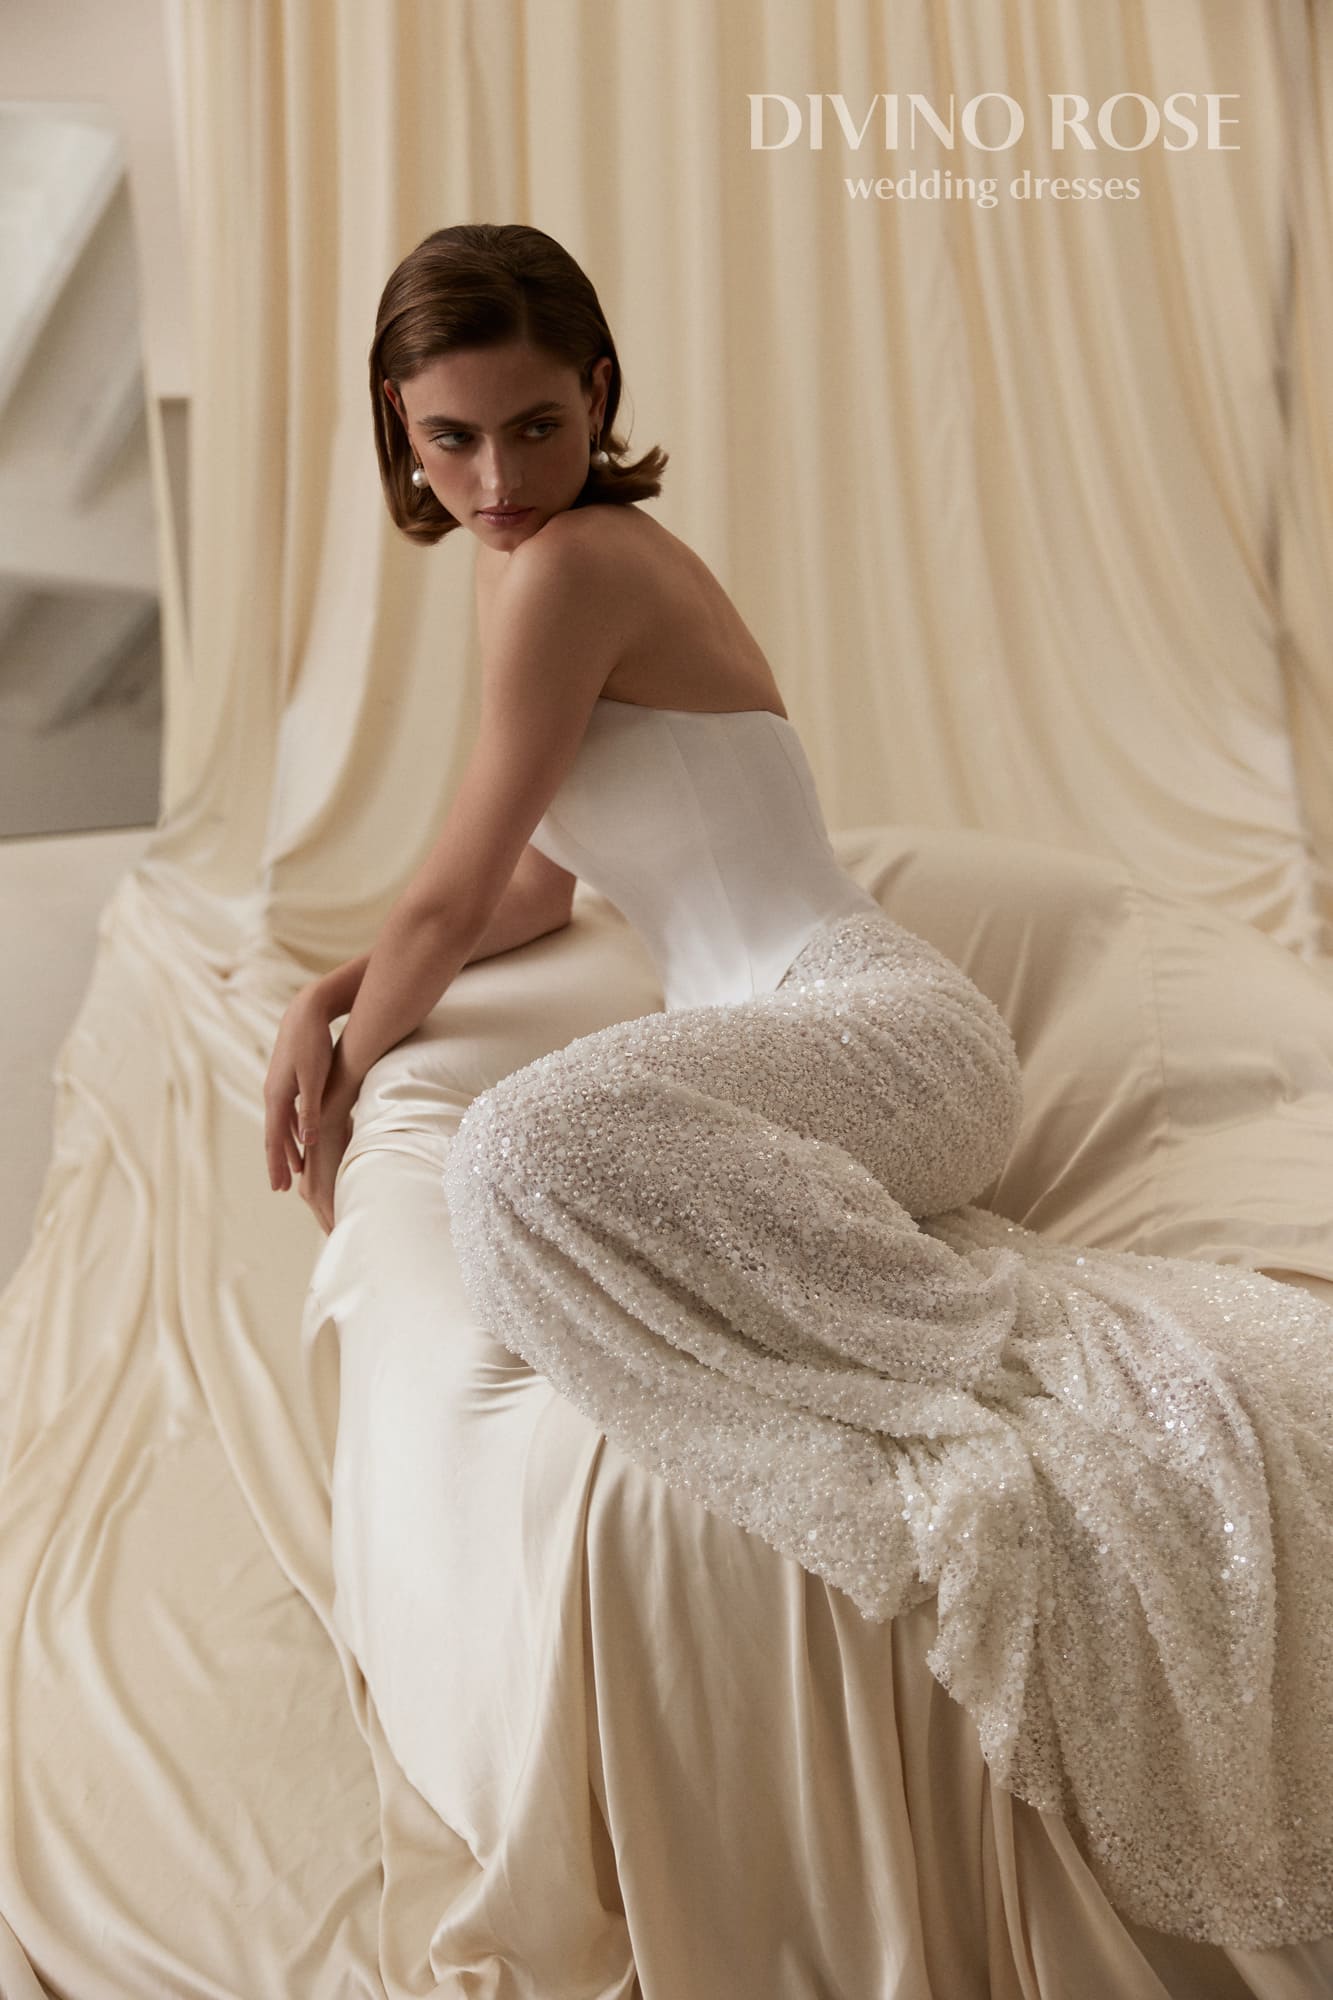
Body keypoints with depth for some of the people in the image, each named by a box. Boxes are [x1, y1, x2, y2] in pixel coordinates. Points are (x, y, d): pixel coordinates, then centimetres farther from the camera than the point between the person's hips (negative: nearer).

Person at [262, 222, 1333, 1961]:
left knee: (533, 1147, -35)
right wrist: (323, 1003, 17)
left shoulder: (574, 563, -9)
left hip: (874, 1025, -11)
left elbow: (450, 902, -6)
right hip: (786, 1042, 11)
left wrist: (341, 1090, 11)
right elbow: (538, 887, 27)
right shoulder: (548, 560, 21)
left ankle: (1030, 1358, -26)